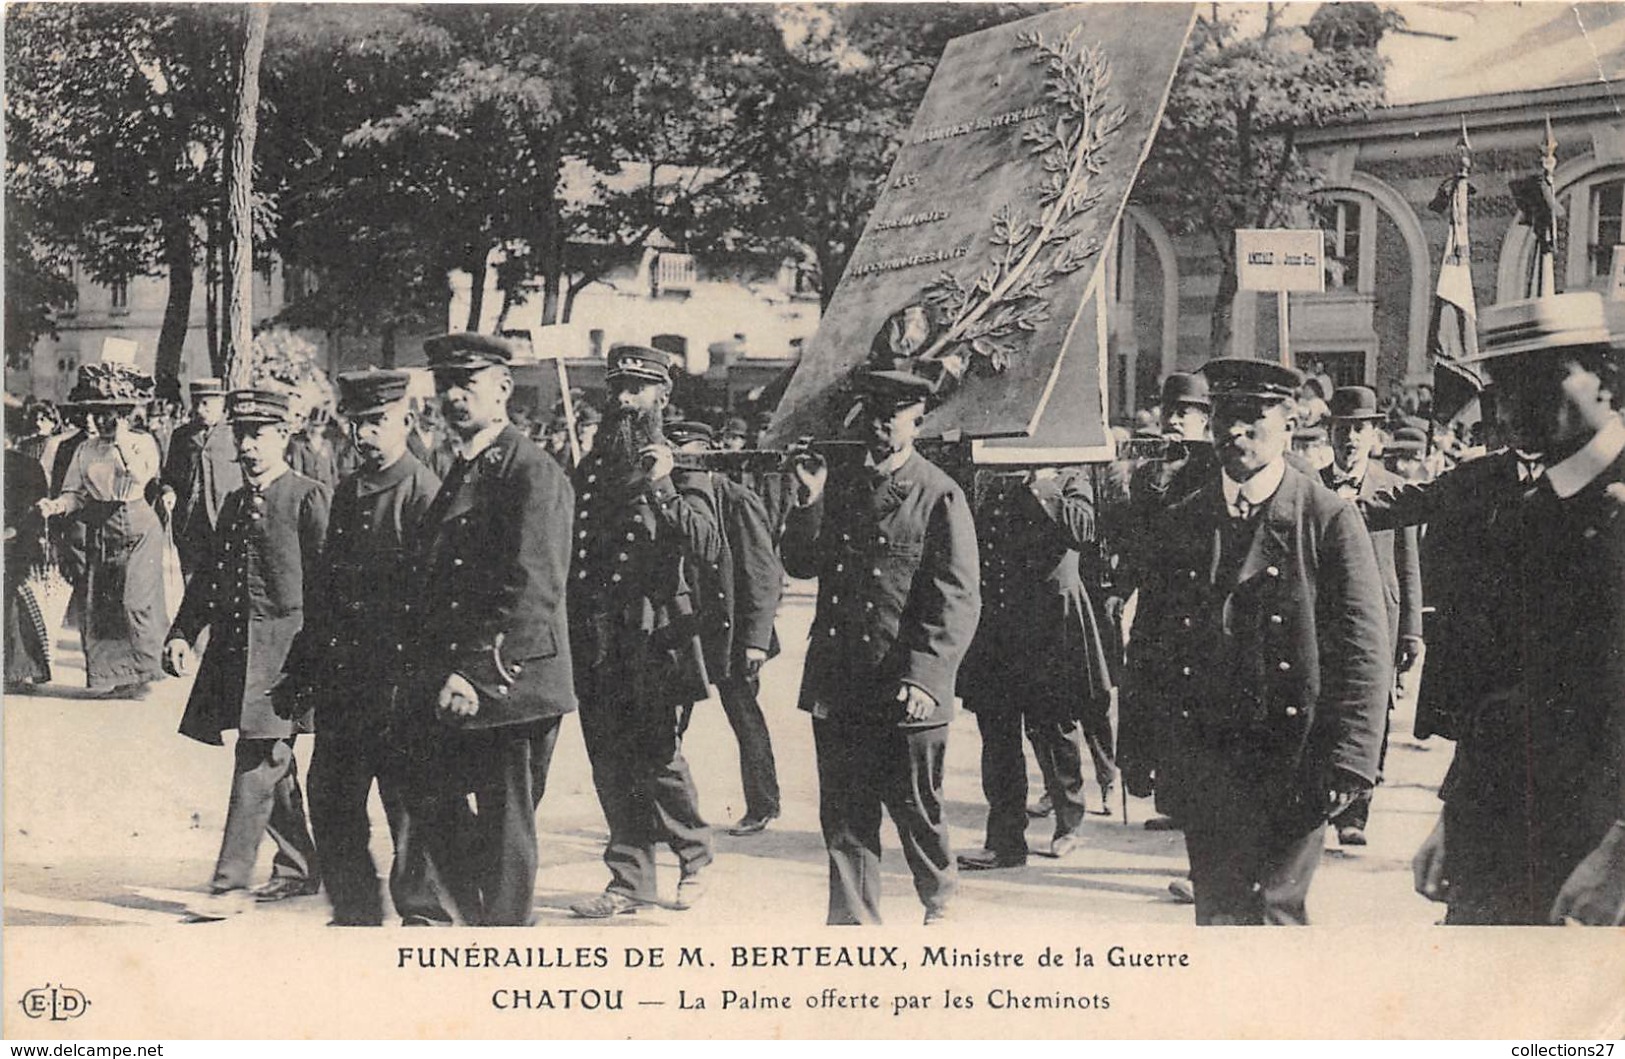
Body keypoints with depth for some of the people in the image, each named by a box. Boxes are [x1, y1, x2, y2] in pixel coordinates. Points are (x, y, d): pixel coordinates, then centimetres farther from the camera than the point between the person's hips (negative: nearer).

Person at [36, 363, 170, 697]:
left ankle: (139, 675, -7)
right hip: (100, 531, 4)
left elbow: (141, 477, -17)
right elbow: (76, 494, 5)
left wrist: (122, 442, -15)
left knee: (135, 600, -13)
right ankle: (113, 675, 10)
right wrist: (56, 505, -15)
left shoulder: (143, 443, 0)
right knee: (98, 603, 1)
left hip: (138, 529, -4)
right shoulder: (86, 451, 10)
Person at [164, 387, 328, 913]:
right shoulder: (234, 502, 17)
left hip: (282, 648, -8)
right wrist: (182, 633, 9)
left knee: (257, 762, -11)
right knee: (273, 766, 14)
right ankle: (299, 868, 26)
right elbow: (209, 574, 20)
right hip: (233, 647, 8)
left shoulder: (309, 498, -6)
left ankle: (231, 883, -10)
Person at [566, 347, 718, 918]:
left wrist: (662, 488, -23)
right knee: (611, 764, 7)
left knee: (659, 757, -4)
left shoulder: (682, 466, -2)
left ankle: (694, 856, 20)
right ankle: (630, 881, 16)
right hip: (597, 642, 5)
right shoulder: (591, 467, 14)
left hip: (655, 637, -5)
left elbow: (709, 548, -15)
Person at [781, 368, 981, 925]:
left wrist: (924, 676, -19)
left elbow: (959, 600, -9)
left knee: (915, 809, 7)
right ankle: (853, 922, 17)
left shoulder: (941, 498, -4)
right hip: (836, 685, 4)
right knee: (843, 816, 6)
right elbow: (798, 564, 13)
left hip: (906, 690, -4)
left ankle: (940, 901, 32)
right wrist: (808, 503, -4)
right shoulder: (839, 485, 12)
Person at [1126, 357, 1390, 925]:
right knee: (1218, 913, 7)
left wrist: (1346, 762, -12)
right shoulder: (1180, 522, 9)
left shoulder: (1330, 521, -2)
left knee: (1274, 910, -4)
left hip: (1292, 761, -3)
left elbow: (1365, 652, -5)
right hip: (1202, 761, 3)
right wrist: (1140, 749, 7)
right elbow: (1149, 644, 13)